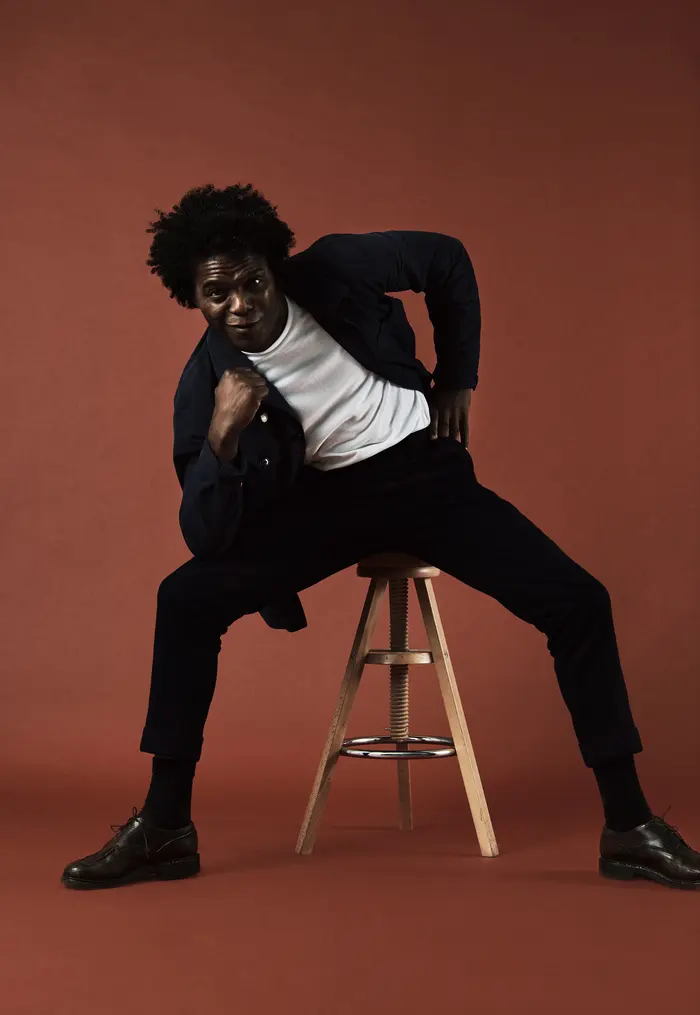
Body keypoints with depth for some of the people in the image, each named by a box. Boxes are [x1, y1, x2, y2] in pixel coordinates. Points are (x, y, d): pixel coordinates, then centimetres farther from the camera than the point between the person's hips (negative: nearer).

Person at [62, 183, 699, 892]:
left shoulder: (335, 271, -13)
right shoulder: (207, 382, -12)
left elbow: (449, 260, 5)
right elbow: (206, 535, -15)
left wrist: (457, 379, 4)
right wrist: (223, 434, -31)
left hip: (426, 472, 0)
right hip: (332, 494, 1)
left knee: (578, 602, -17)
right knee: (188, 598, -18)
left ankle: (629, 829, -3)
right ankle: (164, 828, -5)